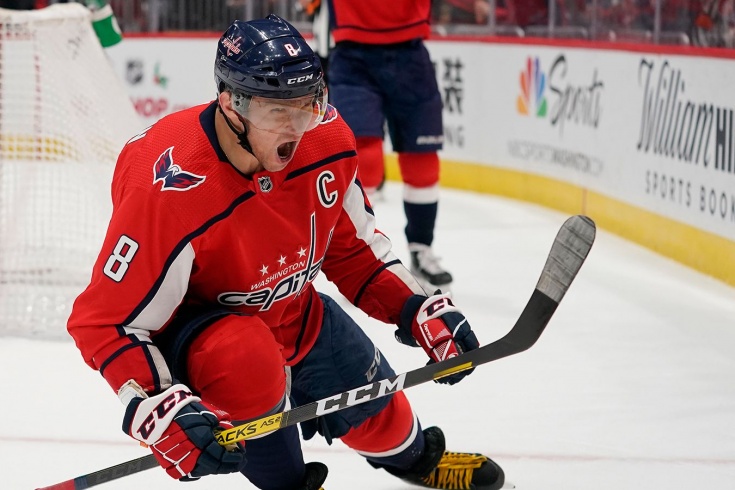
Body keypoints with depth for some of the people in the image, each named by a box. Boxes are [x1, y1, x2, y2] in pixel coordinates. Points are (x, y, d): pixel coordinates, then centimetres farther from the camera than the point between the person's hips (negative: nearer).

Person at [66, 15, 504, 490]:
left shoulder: (327, 139, -19)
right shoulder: (169, 191, -38)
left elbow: (352, 246, 2)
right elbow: (105, 321, -31)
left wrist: (418, 308, -8)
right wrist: (160, 409, -43)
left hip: (292, 310, 6)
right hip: (191, 322, -6)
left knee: (375, 414, 14)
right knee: (249, 359, -36)